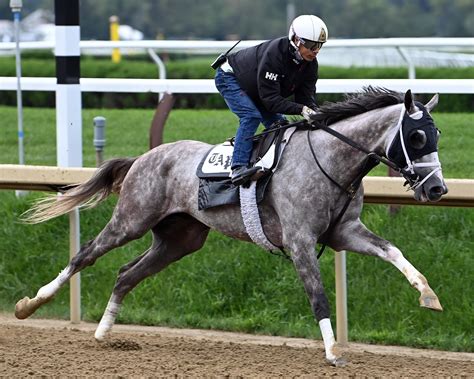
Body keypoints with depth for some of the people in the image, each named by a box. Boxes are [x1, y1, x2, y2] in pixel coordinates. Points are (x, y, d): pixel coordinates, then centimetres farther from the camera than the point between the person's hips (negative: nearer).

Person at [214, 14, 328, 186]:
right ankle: (238, 167, -34)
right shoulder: (274, 54, -40)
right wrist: (301, 109, -47)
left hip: (256, 92, 8)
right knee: (251, 116, -28)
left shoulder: (310, 63, -16)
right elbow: (270, 99, -40)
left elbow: (307, 97, -16)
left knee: (279, 123, 0)